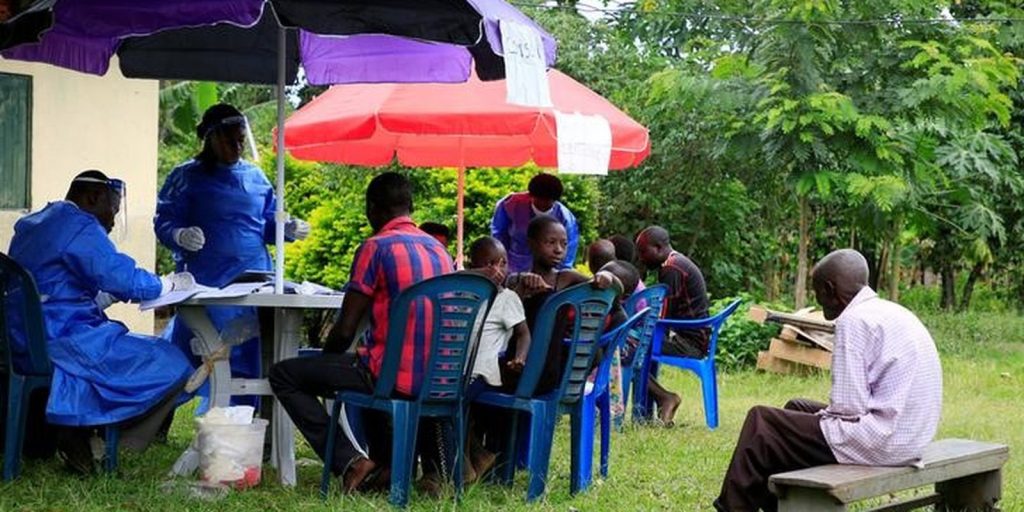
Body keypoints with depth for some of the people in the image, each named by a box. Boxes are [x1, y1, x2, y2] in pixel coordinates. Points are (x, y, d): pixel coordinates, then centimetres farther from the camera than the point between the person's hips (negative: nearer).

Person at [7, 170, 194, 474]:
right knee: (172, 366, -11)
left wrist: (116, 294, 24)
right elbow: (127, 281, -15)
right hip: (60, 342, -10)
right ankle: (81, 430, -7)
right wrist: (172, 283, 3)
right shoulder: (80, 226, -10)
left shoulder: (31, 224, 19)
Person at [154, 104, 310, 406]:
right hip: (206, 285, -4)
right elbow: (164, 223, -3)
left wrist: (288, 229, -4)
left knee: (249, 363, 3)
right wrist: (181, 236, -25)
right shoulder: (187, 177, 3)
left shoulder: (255, 177, 15)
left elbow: (269, 224, 18)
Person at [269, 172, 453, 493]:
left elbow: (345, 330, -10)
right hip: (439, 380, 8)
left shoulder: (376, 247, -10)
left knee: (284, 375, 6)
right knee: (367, 366, 39)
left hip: (396, 378, -8)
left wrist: (323, 358, 12)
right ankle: (384, 463, 24)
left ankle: (350, 462, -4)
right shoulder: (438, 249, 12)